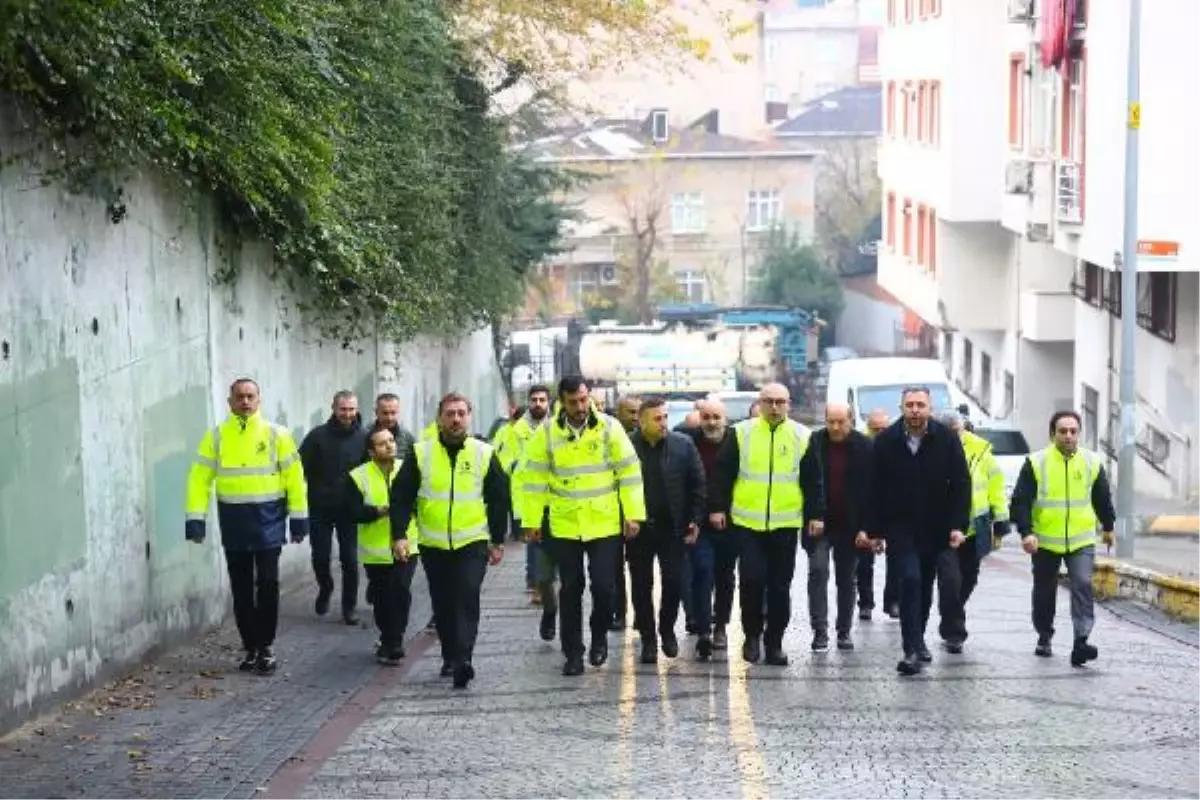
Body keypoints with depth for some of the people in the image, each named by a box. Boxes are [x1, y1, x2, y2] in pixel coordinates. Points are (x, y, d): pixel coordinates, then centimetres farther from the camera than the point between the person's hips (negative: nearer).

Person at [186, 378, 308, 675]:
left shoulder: (276, 434, -2)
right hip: (233, 519, 2)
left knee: (267, 584, -3)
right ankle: (250, 647, 18)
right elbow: (200, 478, -1)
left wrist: (299, 518, -2)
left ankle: (266, 646, 10)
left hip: (268, 518, -2)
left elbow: (294, 476, 0)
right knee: (241, 588, 8)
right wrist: (195, 519, -8)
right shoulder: (216, 436, 2)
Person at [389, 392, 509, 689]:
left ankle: (463, 659, -19)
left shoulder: (484, 454, -1)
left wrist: (498, 541, 6)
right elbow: (401, 496, 1)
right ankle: (450, 657, 23)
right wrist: (399, 535, -8)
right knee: (443, 605, 10)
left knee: (467, 599, -15)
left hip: (473, 543, -2)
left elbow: (499, 500, 6)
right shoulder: (421, 453, -1)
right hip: (433, 545, 2)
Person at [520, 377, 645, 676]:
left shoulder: (609, 427, -4)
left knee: (604, 586, -4)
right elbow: (535, 478, 2)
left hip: (605, 525, -1)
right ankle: (573, 653, 17)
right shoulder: (547, 433, -2)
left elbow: (629, 472, -2)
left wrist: (633, 514, -6)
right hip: (564, 526, 1)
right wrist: (532, 521, 1)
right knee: (570, 590, 6)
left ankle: (599, 637, 22)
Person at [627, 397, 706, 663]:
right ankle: (648, 639, 17)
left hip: (672, 528, 1)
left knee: (673, 582, 1)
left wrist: (695, 520, -2)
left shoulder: (683, 444, 0)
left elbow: (697, 484, 3)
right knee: (642, 586, 6)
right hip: (637, 529, -1)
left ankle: (667, 630, 24)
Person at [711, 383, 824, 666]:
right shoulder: (741, 433, 1)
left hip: (786, 523, 1)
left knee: (780, 586, 5)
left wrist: (816, 515, 4)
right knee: (752, 579, -8)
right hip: (748, 522, -1)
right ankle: (752, 635, 12)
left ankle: (774, 642, 15)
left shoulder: (802, 437, 4)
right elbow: (723, 473, 5)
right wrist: (719, 507, 1)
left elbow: (813, 481, 8)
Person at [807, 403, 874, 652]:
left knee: (846, 579, 9)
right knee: (818, 569, -12)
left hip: (850, 526, 0)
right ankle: (820, 630, -10)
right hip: (819, 522, 0)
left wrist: (866, 527, -11)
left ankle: (844, 631, 19)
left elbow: (872, 490, -6)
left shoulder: (865, 447, -5)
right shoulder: (813, 443, -5)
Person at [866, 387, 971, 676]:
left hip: (936, 529, 2)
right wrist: (875, 530, -3)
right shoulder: (886, 442, -4)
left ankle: (917, 640, 31)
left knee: (925, 586, 13)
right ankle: (913, 650, -15)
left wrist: (958, 526, -9)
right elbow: (876, 489, 0)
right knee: (910, 581, -14)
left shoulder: (947, 439, -4)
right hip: (900, 529, -2)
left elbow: (961, 484, -2)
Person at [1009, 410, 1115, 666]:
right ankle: (1044, 638, 32)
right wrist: (1026, 532, -20)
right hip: (1044, 542, 0)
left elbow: (1102, 499, 16)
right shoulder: (1036, 463, -8)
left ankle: (1081, 641, -20)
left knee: (1083, 585, -16)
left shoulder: (1092, 462, 1)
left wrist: (1108, 527, 25)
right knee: (1044, 592, 12)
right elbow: (1020, 501, -9)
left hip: (1081, 541, 0)